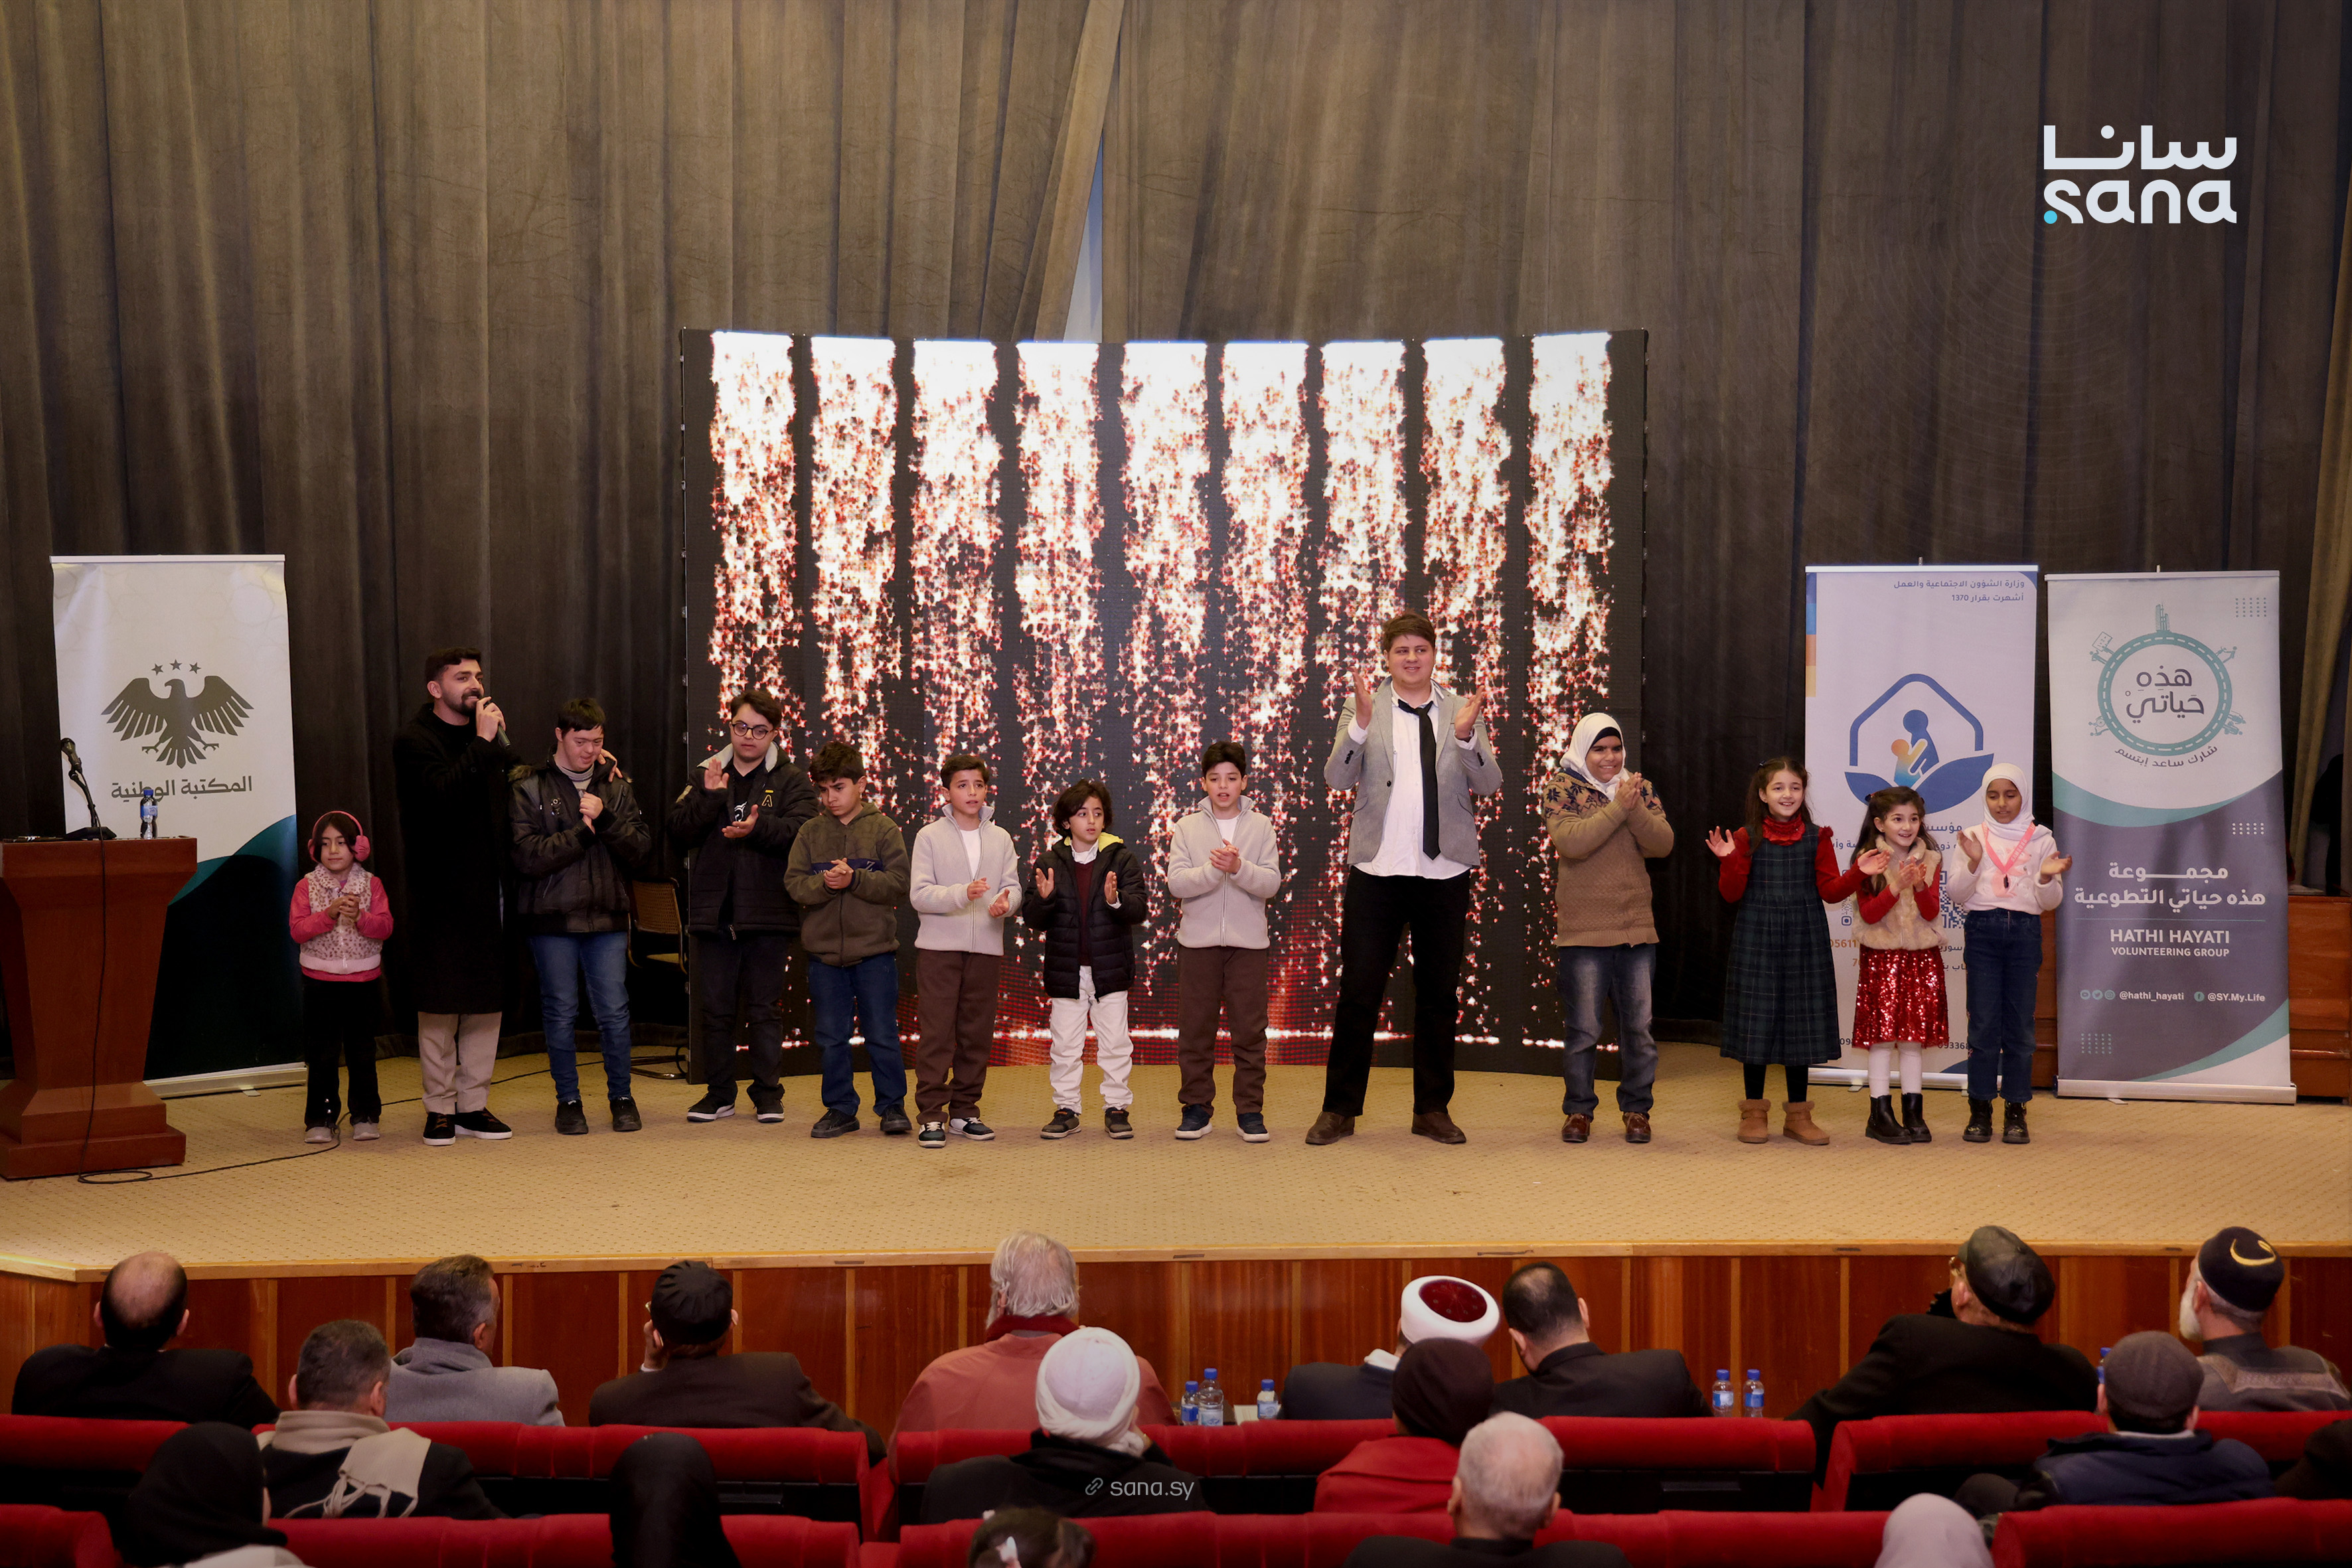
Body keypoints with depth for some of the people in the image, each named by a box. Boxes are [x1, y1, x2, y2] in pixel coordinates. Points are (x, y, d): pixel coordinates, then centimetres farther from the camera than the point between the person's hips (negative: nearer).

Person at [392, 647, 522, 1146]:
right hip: (440, 895, -6)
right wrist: (483, 744, -19)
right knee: (440, 1008, 1)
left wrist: (500, 743, 0)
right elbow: (443, 792, -22)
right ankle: (440, 1109, 10)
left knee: (486, 1003, 8)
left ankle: (474, 1105, 17)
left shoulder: (489, 736, 15)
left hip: (487, 893, 6)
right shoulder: (414, 740, -5)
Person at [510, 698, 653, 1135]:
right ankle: (568, 1100, 19)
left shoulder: (616, 786, 9)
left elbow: (642, 849, 0)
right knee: (560, 1015, 5)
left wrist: (605, 819, -15)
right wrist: (583, 832, -13)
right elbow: (527, 856, -12)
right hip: (552, 920, -2)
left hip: (607, 918, 2)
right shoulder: (529, 789, 0)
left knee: (614, 1013, 2)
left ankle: (621, 1096, 18)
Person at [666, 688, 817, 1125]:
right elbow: (679, 833, 2)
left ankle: (768, 1093, 13)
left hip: (767, 913, -3)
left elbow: (801, 831, -12)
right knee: (715, 1008, 7)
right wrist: (709, 797, -13)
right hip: (714, 910, 3)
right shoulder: (707, 777, 13)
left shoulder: (791, 781, 4)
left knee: (765, 1007, 4)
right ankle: (718, 1094, 17)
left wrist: (758, 827, -29)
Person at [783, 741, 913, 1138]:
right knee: (830, 1037, 9)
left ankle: (892, 1106, 15)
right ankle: (840, 1109, 20)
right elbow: (794, 883, 0)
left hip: (875, 951, -3)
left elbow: (898, 883, -8)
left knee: (882, 1035, 2)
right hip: (824, 952, 3)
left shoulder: (884, 830, -1)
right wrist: (825, 883, -18)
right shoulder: (810, 833, 7)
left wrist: (854, 879, -19)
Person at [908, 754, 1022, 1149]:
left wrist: (1006, 902, -17)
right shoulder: (930, 836, 1)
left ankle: (964, 1110, 17)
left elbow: (1013, 887, 6)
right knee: (936, 1032, -6)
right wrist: (963, 894, -22)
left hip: (986, 949, 4)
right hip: (938, 947, -4)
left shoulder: (1000, 839, 12)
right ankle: (931, 1114, -2)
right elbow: (919, 894, -7)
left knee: (977, 1034, 8)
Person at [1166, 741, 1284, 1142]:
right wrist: (1213, 869, -21)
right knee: (1195, 1027, 4)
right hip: (1198, 940, 0)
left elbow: (1272, 883, -4)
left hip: (1248, 942, 0)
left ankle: (1250, 1109, 8)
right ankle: (1197, 1106, 14)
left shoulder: (1260, 827, 5)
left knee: (1249, 1029, 0)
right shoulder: (1188, 827, 5)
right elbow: (1176, 883, -5)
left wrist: (1239, 868, -21)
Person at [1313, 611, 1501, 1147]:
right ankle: (1340, 1108, 9)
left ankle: (1433, 1109, 19)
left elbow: (1490, 783, -4)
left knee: (1439, 992, 9)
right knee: (1358, 991, -1)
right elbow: (1337, 777, -9)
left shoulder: (1463, 710, 7)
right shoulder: (1362, 709, 3)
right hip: (1377, 869, -2)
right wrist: (1361, 722, -24)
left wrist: (1466, 735, -22)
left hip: (1445, 871, 2)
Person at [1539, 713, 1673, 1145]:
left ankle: (1637, 1109, 19)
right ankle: (1578, 1109, 15)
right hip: (1583, 931, -3)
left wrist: (1636, 810, -16)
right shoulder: (1561, 788, -1)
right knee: (1583, 1029, 2)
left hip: (1637, 929, 3)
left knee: (1638, 1027, 7)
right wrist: (1617, 807, -18)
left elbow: (1663, 844, -2)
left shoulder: (1641, 788, 10)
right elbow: (1570, 842, -18)